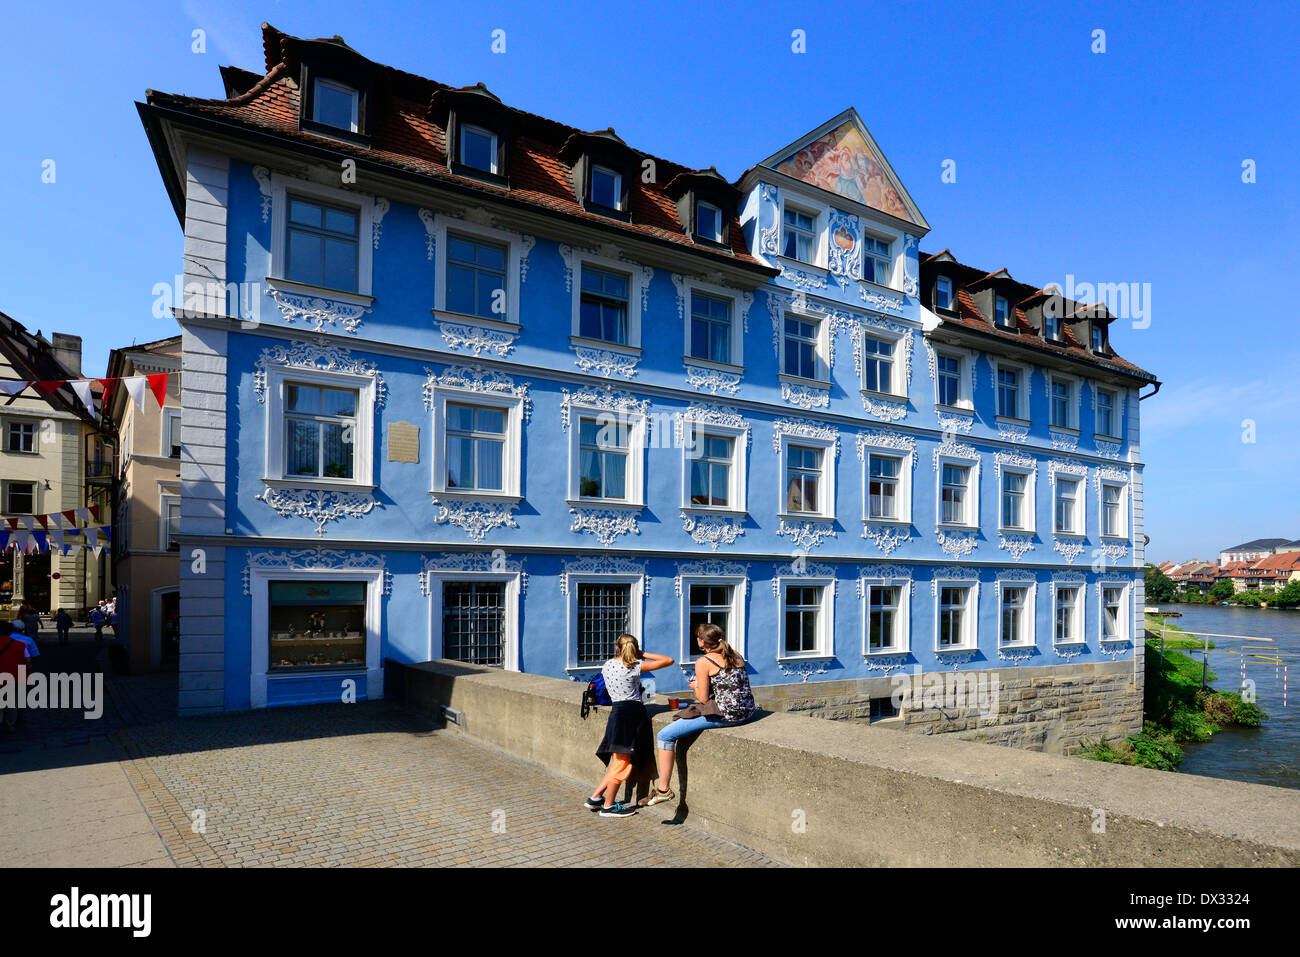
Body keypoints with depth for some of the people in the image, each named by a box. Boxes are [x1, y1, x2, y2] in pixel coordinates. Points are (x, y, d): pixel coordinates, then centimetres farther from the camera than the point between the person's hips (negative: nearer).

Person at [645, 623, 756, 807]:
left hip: (724, 715, -8)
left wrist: (696, 686, 11)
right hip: (747, 712, 8)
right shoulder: (736, 655, 12)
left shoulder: (703, 662, -8)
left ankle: (663, 788, 2)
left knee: (665, 735, 0)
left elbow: (703, 699, -10)